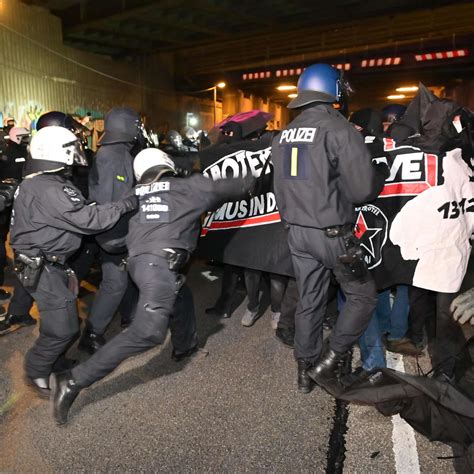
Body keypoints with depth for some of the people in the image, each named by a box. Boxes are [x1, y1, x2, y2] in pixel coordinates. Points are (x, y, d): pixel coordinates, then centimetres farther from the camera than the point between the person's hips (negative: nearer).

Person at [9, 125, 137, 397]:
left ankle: (55, 362, 36)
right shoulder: (49, 190, -24)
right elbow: (87, 220, -26)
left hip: (50, 264, 10)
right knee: (63, 328, -5)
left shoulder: (38, 182, 11)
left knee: (67, 323, 17)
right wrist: (125, 205, -19)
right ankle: (37, 370, 17)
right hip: (42, 268, -10)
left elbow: (78, 213, 12)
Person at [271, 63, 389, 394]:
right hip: (332, 233, -6)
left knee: (310, 300, 17)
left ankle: (306, 371, 29)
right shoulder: (340, 130, -14)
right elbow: (362, 190, -17)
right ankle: (327, 364, 11)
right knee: (363, 295, 12)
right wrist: (381, 174, 3)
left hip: (297, 232, 7)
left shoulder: (283, 136, 7)